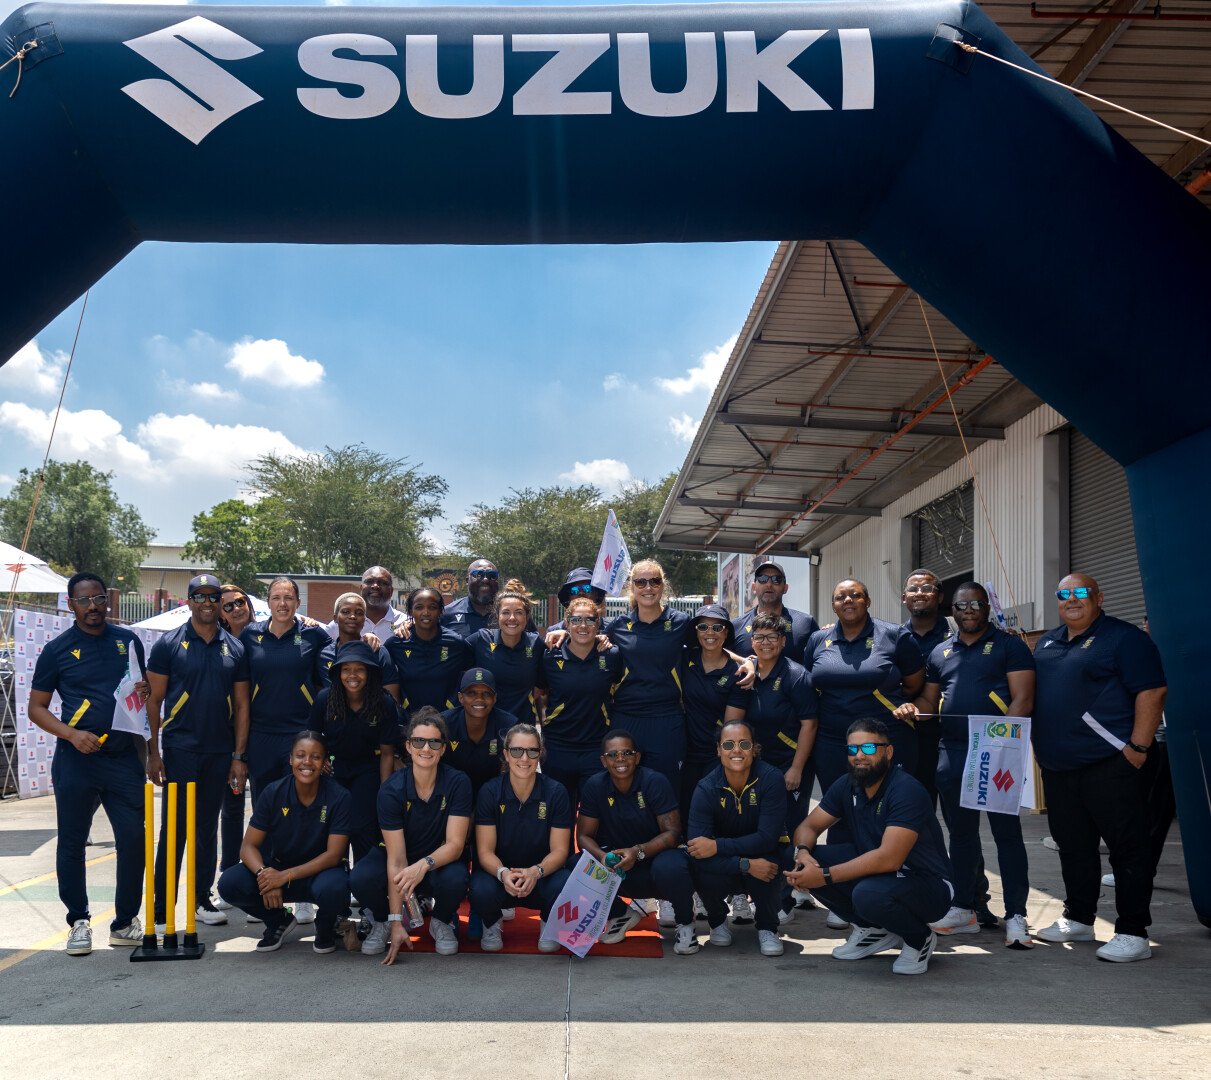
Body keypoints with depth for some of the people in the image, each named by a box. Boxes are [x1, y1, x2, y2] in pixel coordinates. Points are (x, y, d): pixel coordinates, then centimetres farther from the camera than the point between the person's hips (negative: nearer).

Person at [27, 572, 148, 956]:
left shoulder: (128, 641, 9)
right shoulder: (57, 649, 1)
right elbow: (36, 708, 2)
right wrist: (72, 734, -12)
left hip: (125, 756, 2)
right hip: (77, 760, -2)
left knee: (134, 840, 1)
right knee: (72, 843, 5)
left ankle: (125, 923, 14)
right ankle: (79, 922, 19)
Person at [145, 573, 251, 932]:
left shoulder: (234, 648, 8)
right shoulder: (169, 644, -2)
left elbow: (241, 706, 9)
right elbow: (154, 700, -2)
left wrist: (239, 756, 2)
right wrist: (153, 752, -8)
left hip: (220, 753, 3)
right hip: (179, 750, -3)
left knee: (208, 829, 12)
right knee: (173, 830, -1)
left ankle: (202, 899, 22)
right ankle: (162, 909, 6)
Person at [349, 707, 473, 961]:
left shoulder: (457, 783, -18)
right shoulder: (391, 790, -19)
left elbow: (455, 844, -20)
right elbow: (396, 858, -23)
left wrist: (424, 864, -43)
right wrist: (396, 923, -27)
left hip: (439, 862, 0)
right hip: (401, 863, 0)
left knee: (455, 880, -35)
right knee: (360, 879, -31)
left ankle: (442, 921, 1)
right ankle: (384, 921, 4)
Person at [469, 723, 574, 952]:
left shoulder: (555, 792, -8)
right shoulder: (490, 792, -9)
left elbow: (559, 850, -9)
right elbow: (485, 851, -10)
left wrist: (536, 872, -32)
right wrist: (503, 873, -33)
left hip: (543, 872, 0)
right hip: (499, 870, 0)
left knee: (564, 886, -33)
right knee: (481, 890, -34)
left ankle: (548, 925, 5)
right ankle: (491, 925, 5)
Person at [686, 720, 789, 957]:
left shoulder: (771, 779, -20)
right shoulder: (706, 788, -18)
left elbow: (768, 838, -25)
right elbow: (696, 848, -26)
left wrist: (717, 846, -32)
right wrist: (746, 865, -37)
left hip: (763, 858, -1)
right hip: (725, 867, 1)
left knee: (769, 865, -35)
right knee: (702, 869, -32)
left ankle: (767, 928, -2)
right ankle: (718, 922, 5)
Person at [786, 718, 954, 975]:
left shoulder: (907, 790, -24)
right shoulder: (847, 786, 0)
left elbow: (889, 858, -32)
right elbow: (809, 826, 4)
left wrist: (825, 876, -32)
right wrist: (802, 852, -21)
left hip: (928, 886, -7)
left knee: (869, 894, -37)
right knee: (809, 861, -12)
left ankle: (919, 938, -3)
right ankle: (874, 930, 7)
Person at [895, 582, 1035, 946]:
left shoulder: (1009, 645, 1)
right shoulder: (940, 652, 17)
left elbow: (1022, 699, -7)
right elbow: (929, 701, 21)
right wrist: (914, 708, -3)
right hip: (951, 752, 5)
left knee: (1007, 831, -2)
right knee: (960, 831, 12)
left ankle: (1015, 917, 2)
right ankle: (963, 909, 21)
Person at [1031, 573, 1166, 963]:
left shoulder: (1123, 638, -5)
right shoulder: (1046, 643, 17)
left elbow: (1151, 692, -12)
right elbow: (1028, 692, 24)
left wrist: (1137, 747, -17)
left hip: (1108, 765, -7)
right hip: (1057, 767, 8)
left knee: (1127, 847, -3)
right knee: (1073, 846, 16)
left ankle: (1132, 933, 2)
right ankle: (1078, 919, 28)